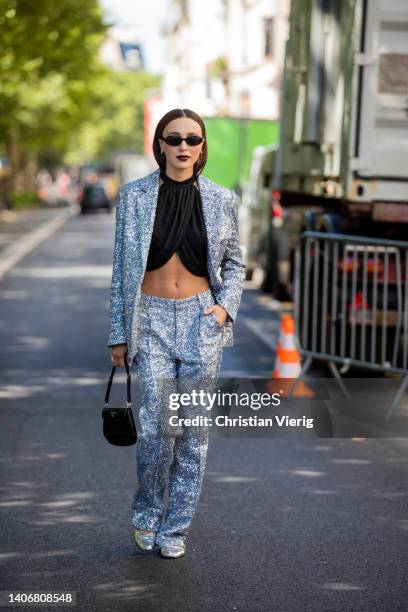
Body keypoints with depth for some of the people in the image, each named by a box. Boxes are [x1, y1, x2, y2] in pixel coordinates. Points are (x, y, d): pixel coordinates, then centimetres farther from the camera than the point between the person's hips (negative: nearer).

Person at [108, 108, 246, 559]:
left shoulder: (220, 199, 3)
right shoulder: (134, 196, 1)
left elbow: (234, 263, 13)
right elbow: (122, 267, 4)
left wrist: (226, 305, -5)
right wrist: (119, 334, 2)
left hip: (200, 319, 2)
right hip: (151, 319, -1)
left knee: (194, 427, 3)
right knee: (160, 424, -11)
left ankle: (176, 527, 17)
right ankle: (146, 513, 15)